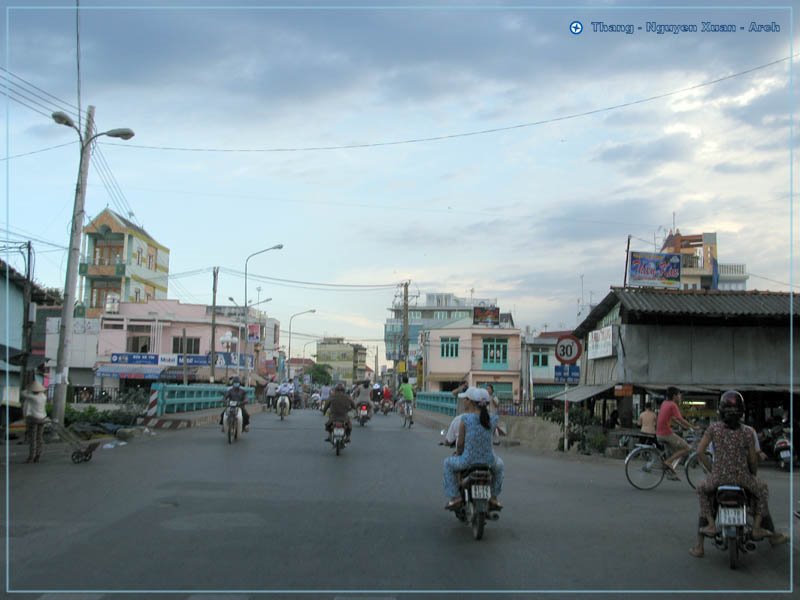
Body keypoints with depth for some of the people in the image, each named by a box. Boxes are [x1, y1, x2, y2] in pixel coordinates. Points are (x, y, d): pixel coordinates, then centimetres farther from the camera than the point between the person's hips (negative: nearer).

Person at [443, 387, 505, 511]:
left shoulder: (465, 418, -10)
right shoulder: (493, 419, -2)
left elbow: (460, 443, -3)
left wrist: (458, 454, 18)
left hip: (468, 461, -2)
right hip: (489, 461, 2)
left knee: (448, 463, 30)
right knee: (499, 465, 39)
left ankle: (455, 497, 23)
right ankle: (493, 498, 34)